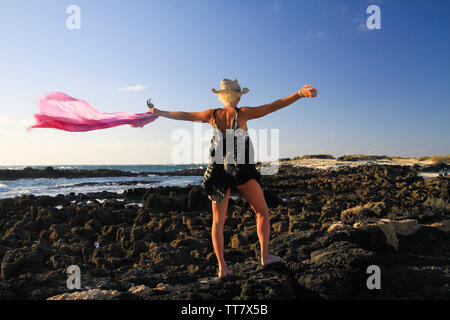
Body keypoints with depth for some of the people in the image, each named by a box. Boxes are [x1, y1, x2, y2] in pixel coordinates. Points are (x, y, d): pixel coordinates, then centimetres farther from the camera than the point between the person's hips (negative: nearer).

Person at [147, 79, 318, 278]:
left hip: (218, 171, 3)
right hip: (242, 170, -3)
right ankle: (265, 255, 15)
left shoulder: (212, 115, 5)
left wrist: (159, 112, 28)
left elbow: (183, 116, 14)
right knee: (262, 212, 15)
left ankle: (222, 267, 9)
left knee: (218, 221, 9)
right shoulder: (242, 113, -5)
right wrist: (300, 94, -10)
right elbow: (273, 106, -10)